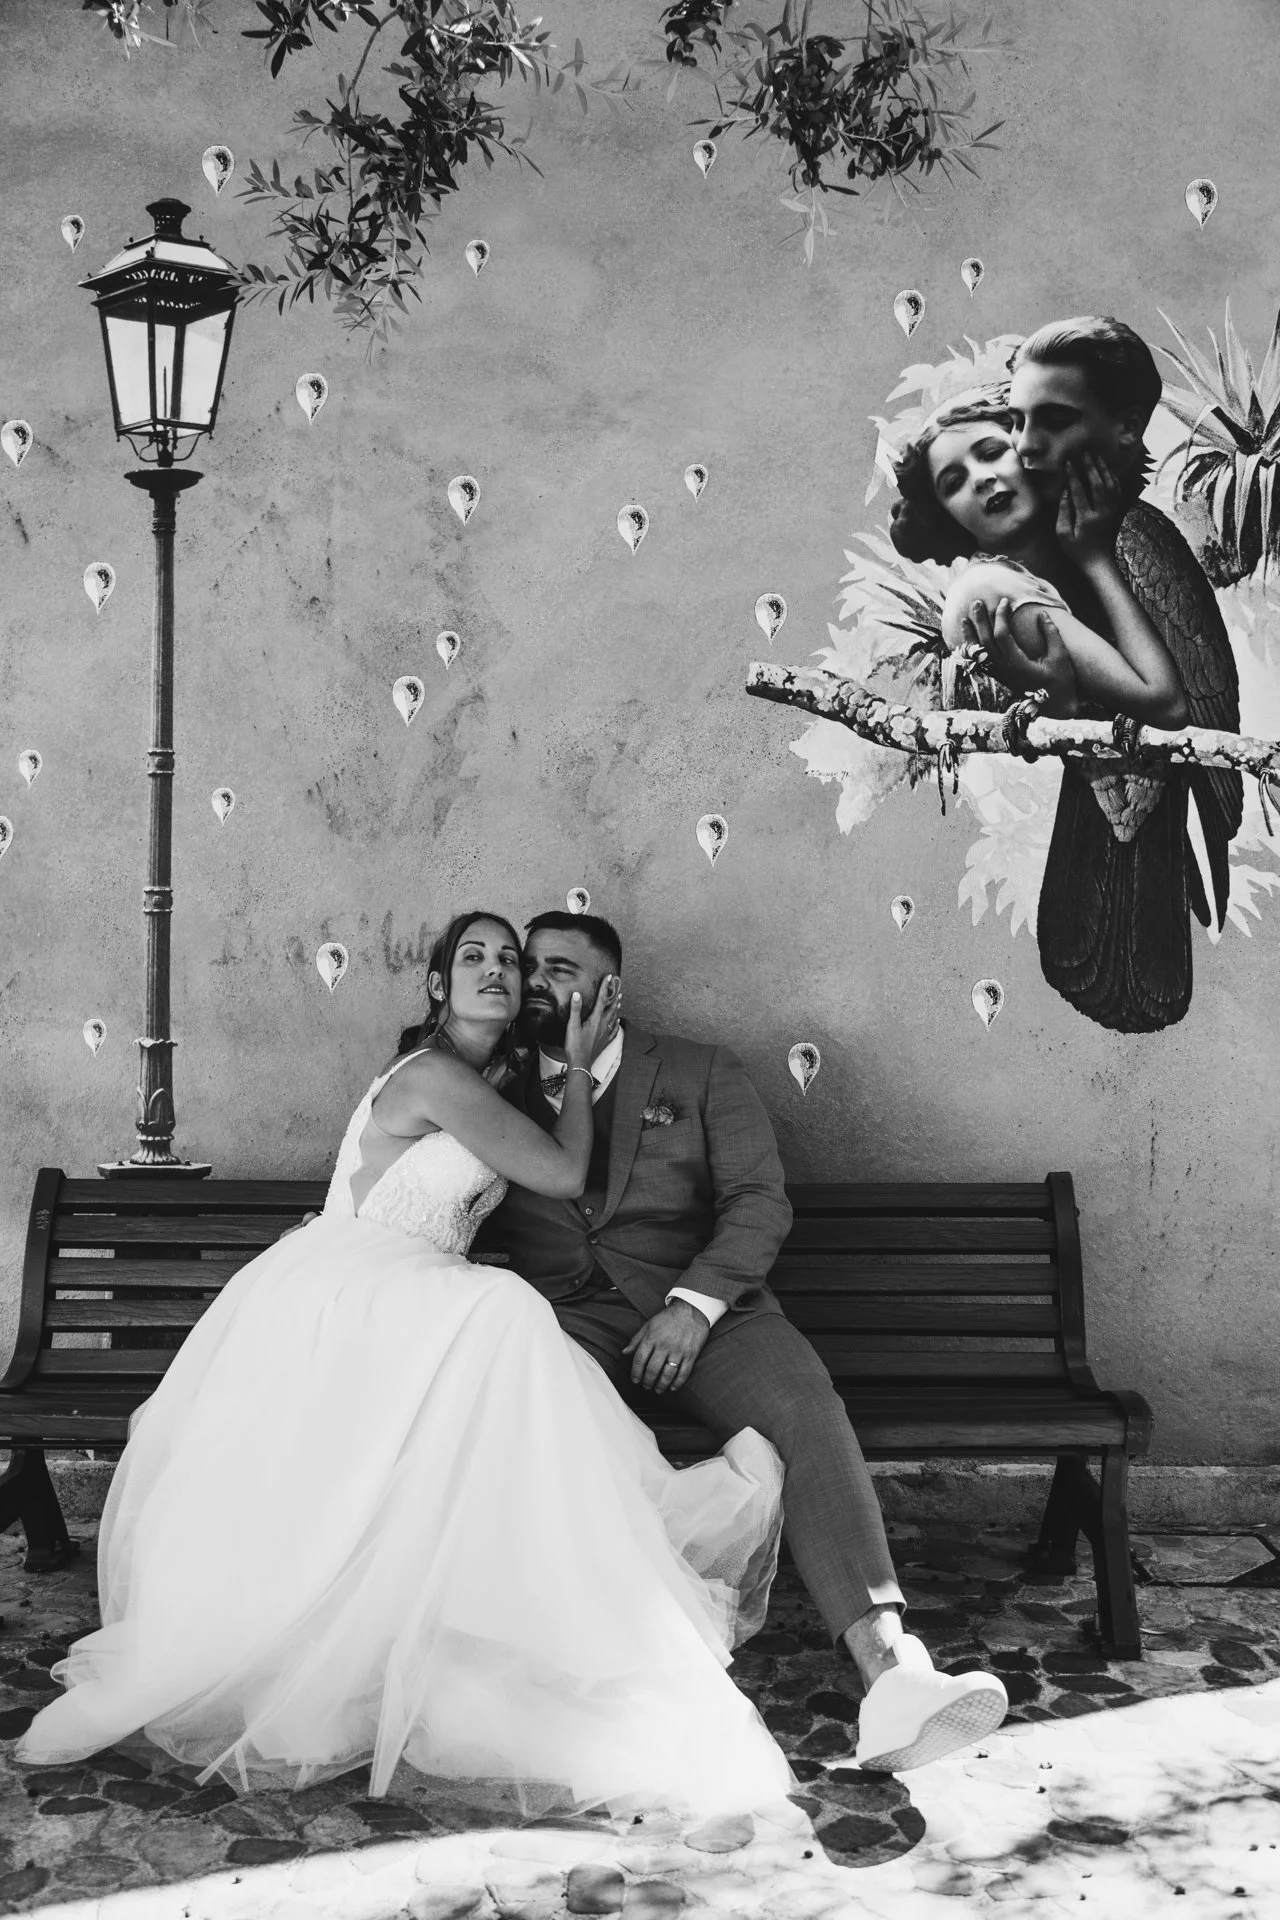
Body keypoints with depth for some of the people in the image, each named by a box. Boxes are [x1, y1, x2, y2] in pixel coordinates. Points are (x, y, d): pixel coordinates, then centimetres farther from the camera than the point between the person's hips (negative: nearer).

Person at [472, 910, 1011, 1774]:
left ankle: (890, 1673, -43)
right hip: (561, 1315, 1)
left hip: (701, 1306, 0)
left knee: (807, 1408, -31)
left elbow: (760, 1201, 3)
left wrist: (693, 1304, -13)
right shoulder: (500, 1097, 21)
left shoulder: (703, 1073, 16)